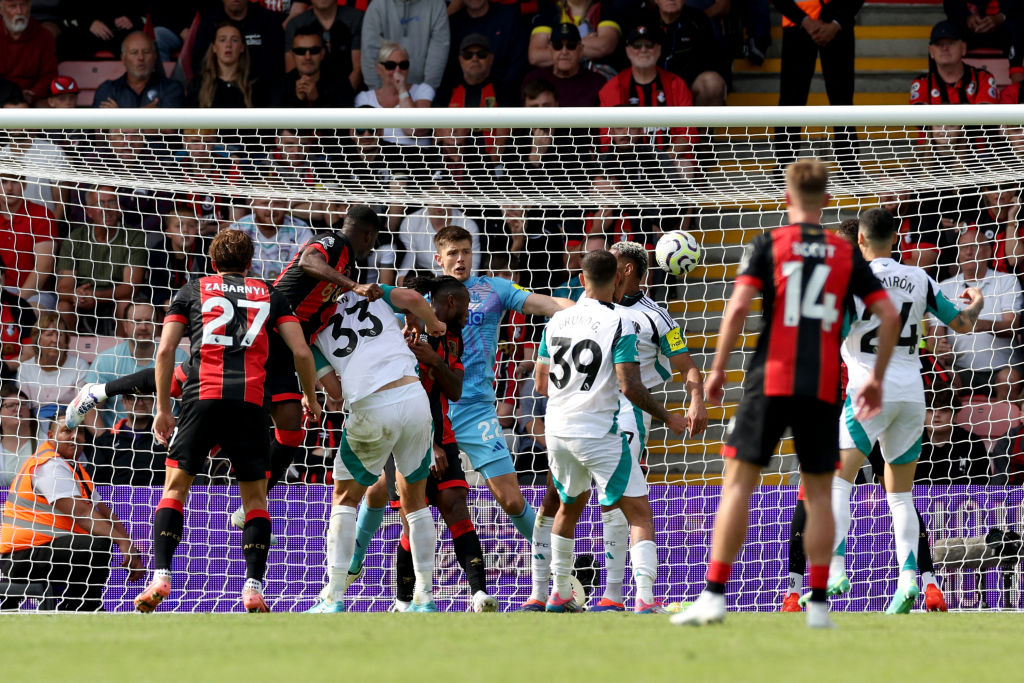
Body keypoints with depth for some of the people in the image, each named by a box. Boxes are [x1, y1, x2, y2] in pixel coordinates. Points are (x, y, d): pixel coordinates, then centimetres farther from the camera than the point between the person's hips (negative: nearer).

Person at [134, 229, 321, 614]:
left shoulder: (191, 292, 18)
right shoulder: (270, 295, 19)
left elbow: (165, 351, 9)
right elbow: (301, 352, 11)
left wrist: (163, 408, 14)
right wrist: (310, 398, 27)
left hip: (202, 396, -1)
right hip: (250, 400, 1)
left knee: (175, 488, 8)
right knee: (255, 497, 11)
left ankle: (161, 577, -8)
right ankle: (253, 586, -3)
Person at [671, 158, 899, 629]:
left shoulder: (768, 245, 2)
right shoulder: (846, 254, 9)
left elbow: (738, 307, -9)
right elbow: (889, 316, 6)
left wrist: (717, 369, -1)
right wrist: (876, 379, 15)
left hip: (770, 380, -2)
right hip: (823, 387, 2)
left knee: (739, 483, 0)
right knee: (818, 492, 9)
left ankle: (714, 595, -7)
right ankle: (818, 604, 4)